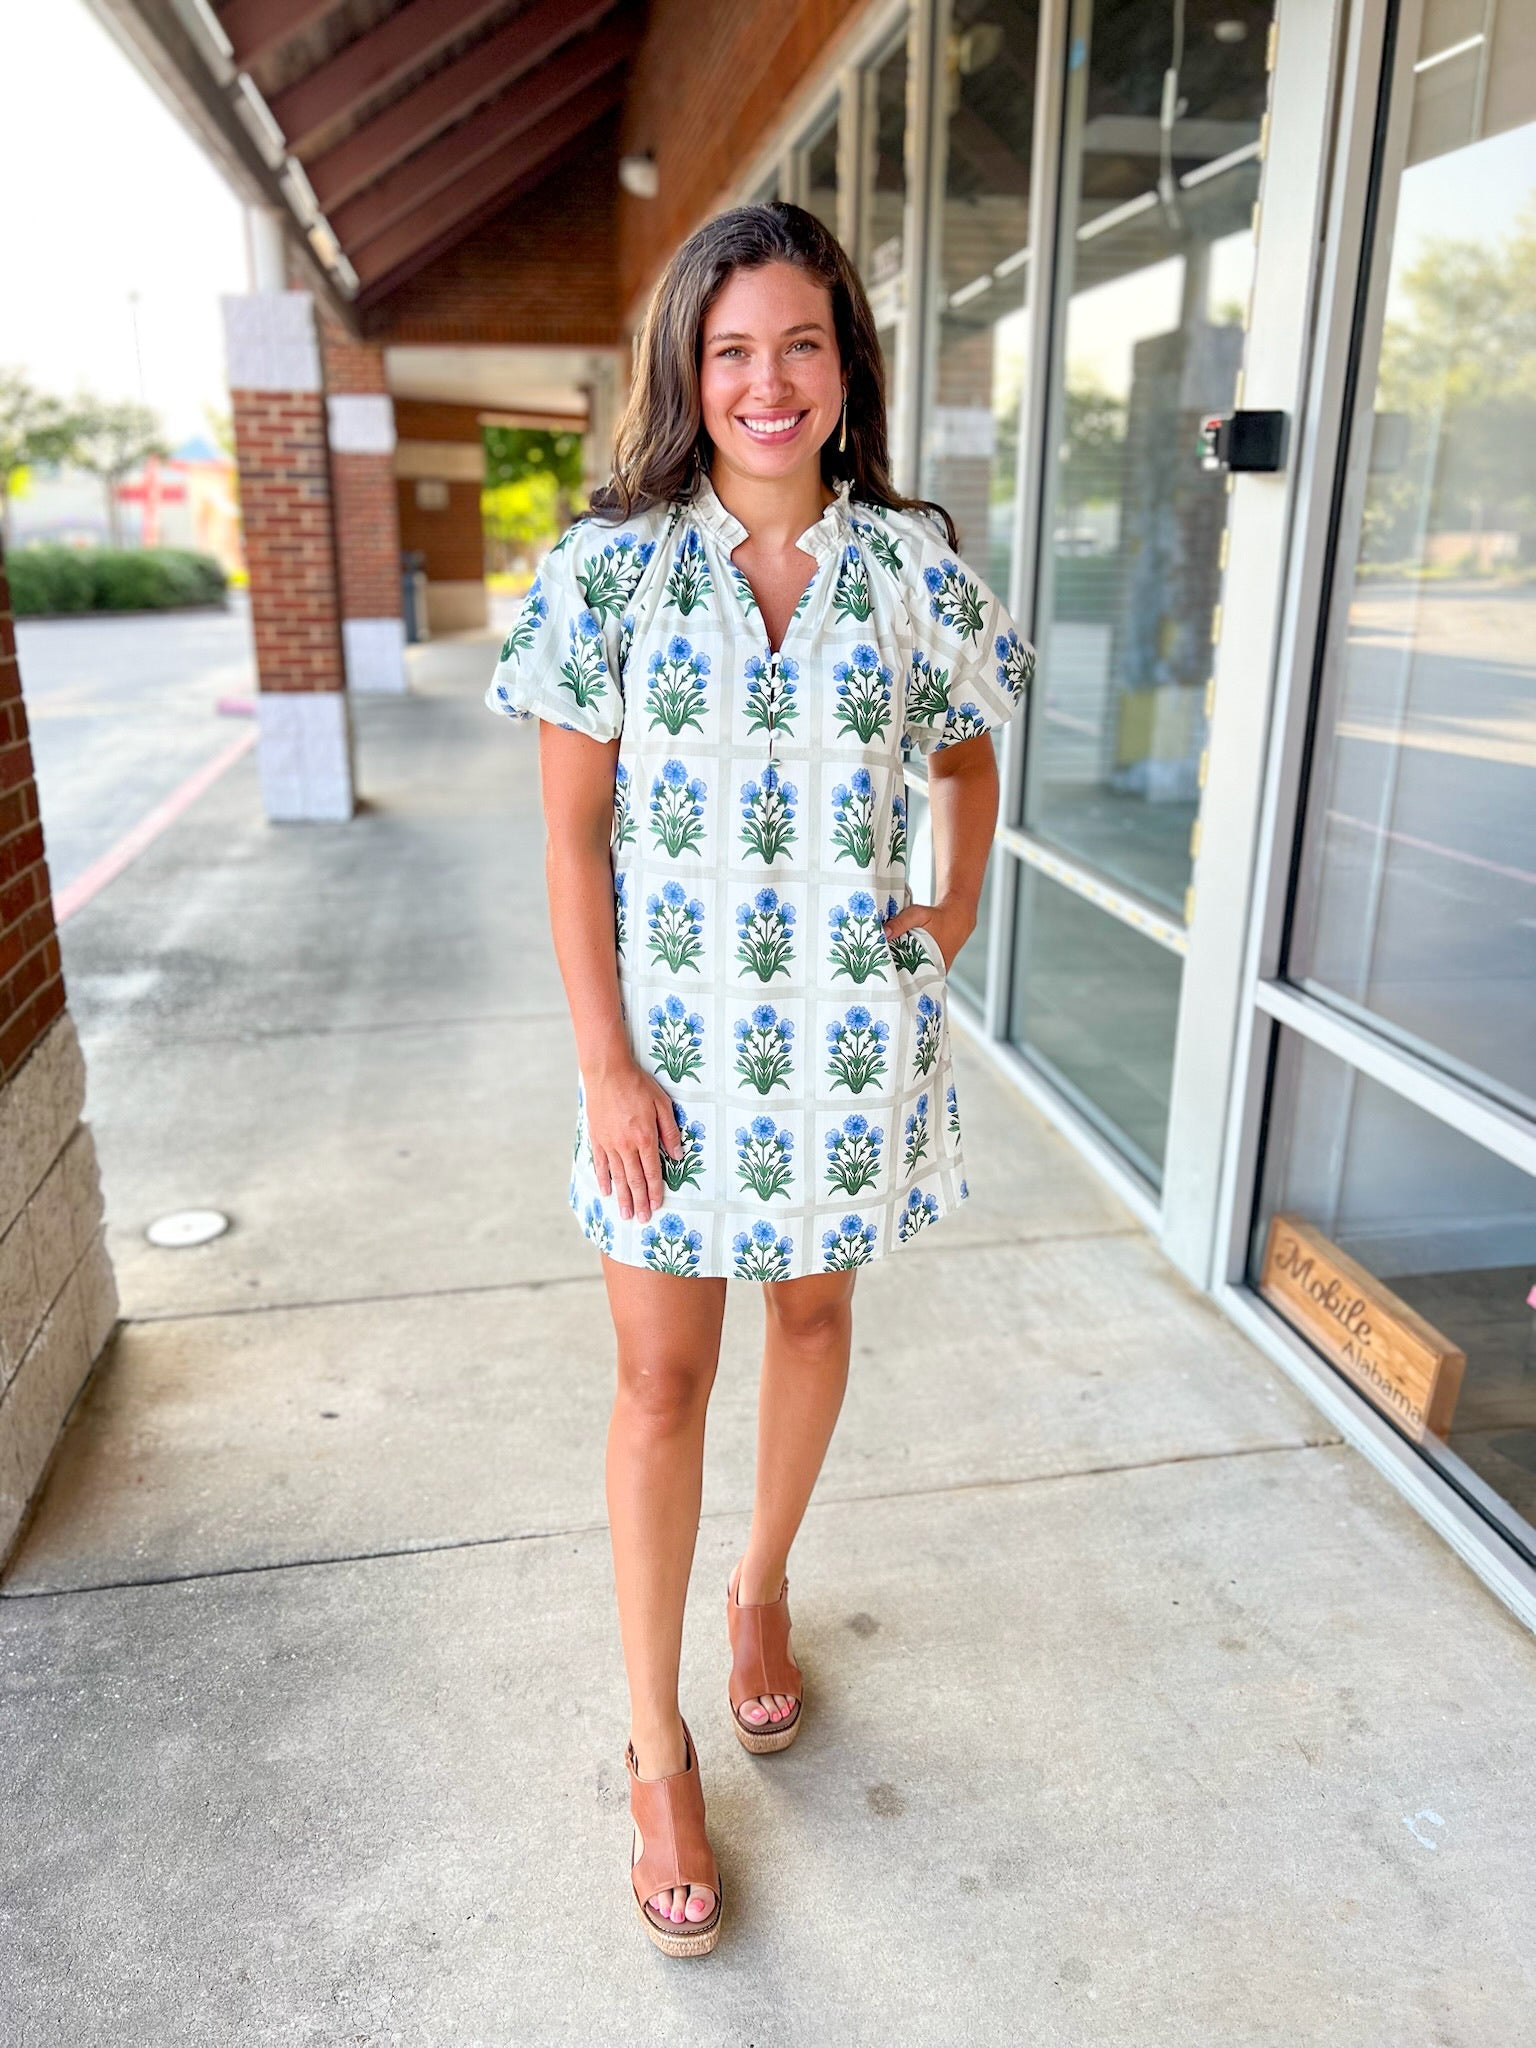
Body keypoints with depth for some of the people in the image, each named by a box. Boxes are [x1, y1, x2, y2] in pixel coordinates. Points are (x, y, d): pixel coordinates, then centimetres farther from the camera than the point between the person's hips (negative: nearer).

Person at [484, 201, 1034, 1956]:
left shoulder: (915, 564, -1)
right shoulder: (613, 566, -6)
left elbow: (967, 756, 16)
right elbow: (573, 839, -6)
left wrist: (961, 901, 0)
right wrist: (606, 1063, -10)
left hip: (848, 1027, 2)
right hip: (671, 1034, -2)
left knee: (812, 1312, 18)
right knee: (663, 1380, 6)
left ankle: (762, 1587, 47)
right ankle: (658, 1744, 26)